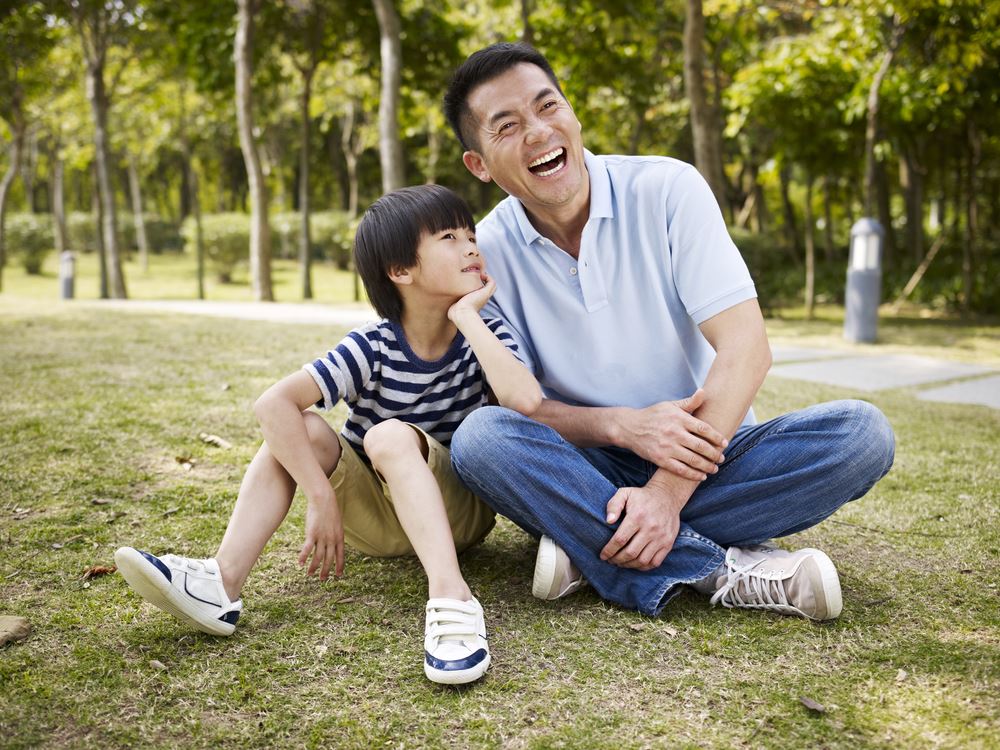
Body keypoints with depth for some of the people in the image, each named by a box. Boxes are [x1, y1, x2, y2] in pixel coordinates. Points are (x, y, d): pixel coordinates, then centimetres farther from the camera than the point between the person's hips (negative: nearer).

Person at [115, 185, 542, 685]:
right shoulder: (373, 349, -13)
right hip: (371, 515, 2)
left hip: (458, 511, -2)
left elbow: (526, 400, -33)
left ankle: (452, 600, -45)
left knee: (390, 435, -31)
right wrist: (322, 498, -30)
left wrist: (467, 316, -25)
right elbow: (272, 403, -24)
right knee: (296, 426, -20)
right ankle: (222, 582, -30)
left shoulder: (485, 336, -10)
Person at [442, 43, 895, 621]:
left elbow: (747, 347, -16)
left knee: (861, 432, -24)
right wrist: (622, 425, -25)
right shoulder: (486, 252, -6)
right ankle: (726, 569, -27)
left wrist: (669, 491, -26)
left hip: (705, 452, 1)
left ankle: (588, 545, -24)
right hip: (588, 468, 0)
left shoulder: (667, 189, -10)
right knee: (480, 435, -30)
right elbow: (515, 403, -6)